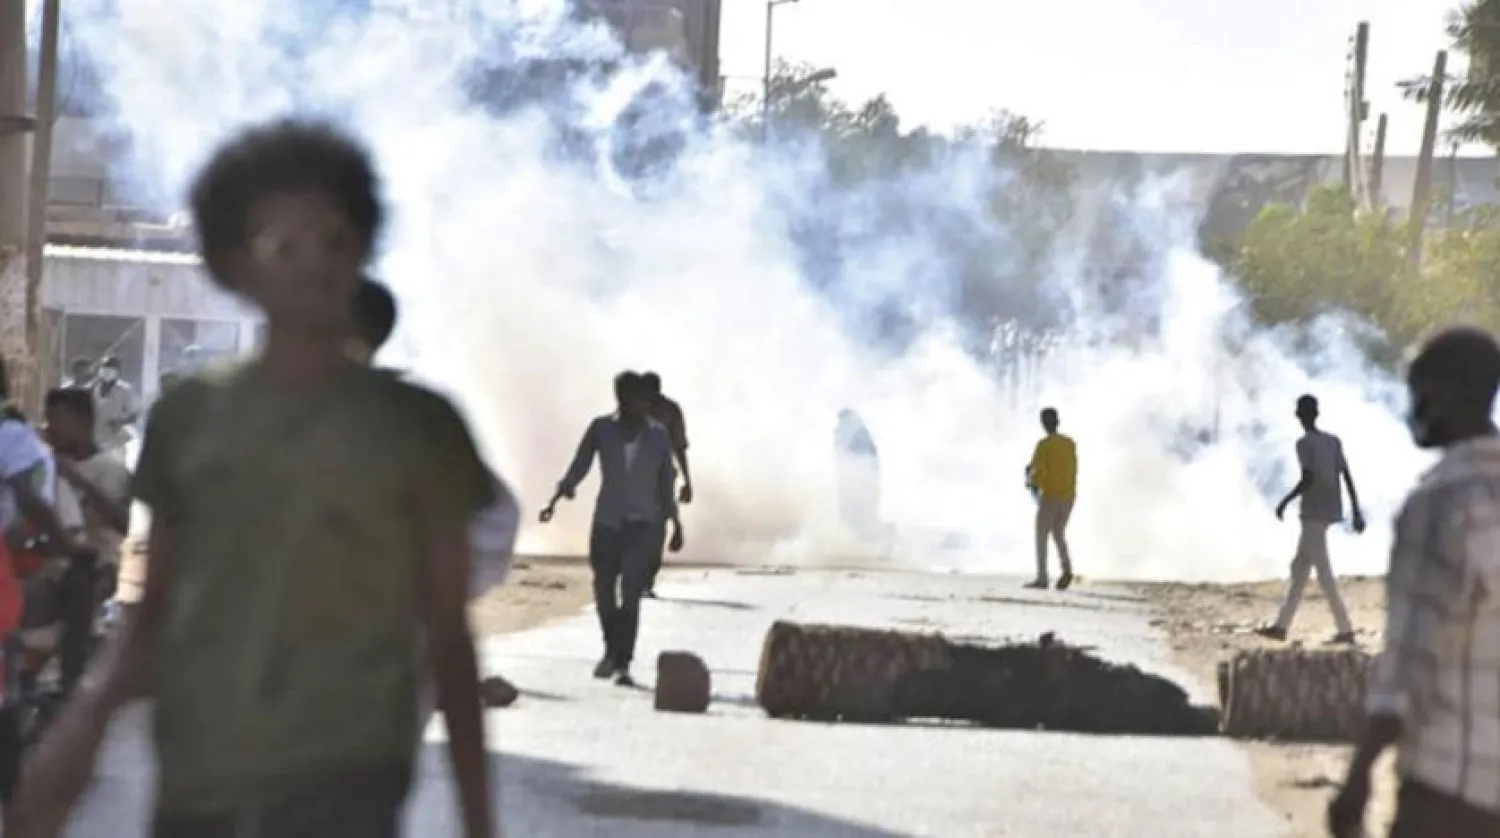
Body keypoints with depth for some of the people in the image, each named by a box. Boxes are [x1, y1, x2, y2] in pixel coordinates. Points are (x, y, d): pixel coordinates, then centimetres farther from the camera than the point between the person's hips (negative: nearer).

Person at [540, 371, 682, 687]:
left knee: (630, 594, -15)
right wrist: (554, 500, -12)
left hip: (642, 523, -1)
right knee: (603, 592, 9)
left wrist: (675, 524, 13)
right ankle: (612, 651, 33)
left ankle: (623, 663, -15)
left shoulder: (658, 436, 1)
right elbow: (578, 468, -1)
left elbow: (666, 482, 10)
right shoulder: (601, 429, -1)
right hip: (605, 521, 1)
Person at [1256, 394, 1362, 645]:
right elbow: (1347, 477, 8)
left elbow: (1308, 479, -19)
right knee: (1299, 566, 13)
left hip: (1314, 513, -8)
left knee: (1324, 571, -7)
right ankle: (1281, 625, 16)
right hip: (1329, 512, 8)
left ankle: (1345, 629, -11)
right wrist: (1356, 512, 8)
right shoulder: (1333, 442, 11)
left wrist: (1284, 502, -8)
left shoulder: (1305, 444, -11)